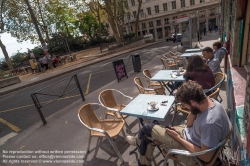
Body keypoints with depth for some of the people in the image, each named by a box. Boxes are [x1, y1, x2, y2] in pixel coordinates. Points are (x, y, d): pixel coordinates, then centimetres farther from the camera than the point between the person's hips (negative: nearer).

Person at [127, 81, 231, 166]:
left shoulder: (210, 123, -38)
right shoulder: (209, 101, -10)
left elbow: (206, 157, -25)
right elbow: (189, 124, 2)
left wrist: (178, 138, -20)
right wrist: (193, 110, -17)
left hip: (191, 152, -8)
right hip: (189, 133, 8)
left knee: (147, 129, -5)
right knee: (150, 136, 11)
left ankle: (139, 142, 30)